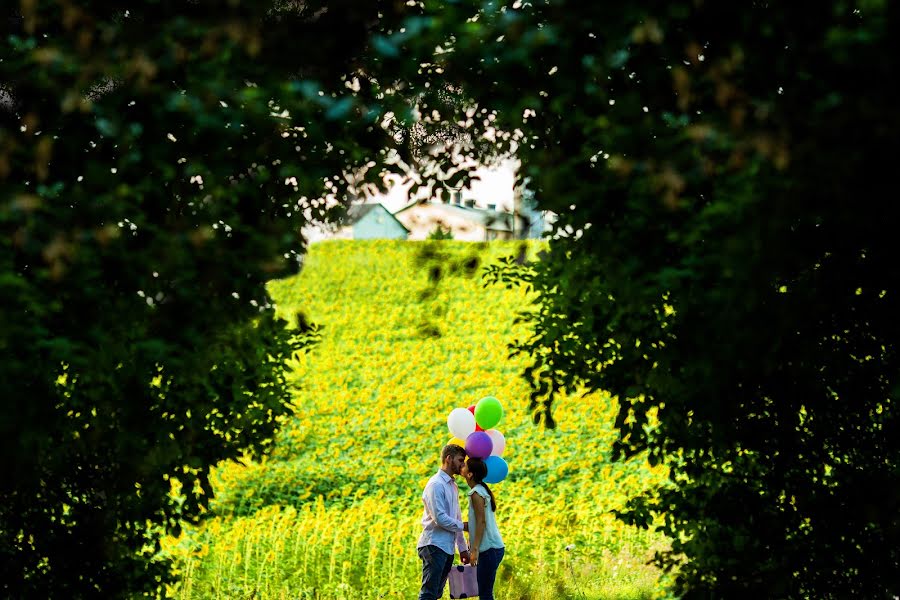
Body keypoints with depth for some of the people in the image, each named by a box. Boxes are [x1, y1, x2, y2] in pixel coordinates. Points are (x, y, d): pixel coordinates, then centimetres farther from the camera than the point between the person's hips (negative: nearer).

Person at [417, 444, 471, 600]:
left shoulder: (453, 486, 18)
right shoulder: (436, 484, -12)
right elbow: (440, 518, -18)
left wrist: (462, 548, 20)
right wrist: (464, 526, -6)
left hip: (447, 548, 9)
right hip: (434, 546, -9)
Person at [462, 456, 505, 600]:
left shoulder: (476, 493, -13)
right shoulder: (482, 490, 15)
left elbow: (481, 522, -18)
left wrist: (475, 549, -21)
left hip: (489, 549, -10)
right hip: (493, 547, 10)